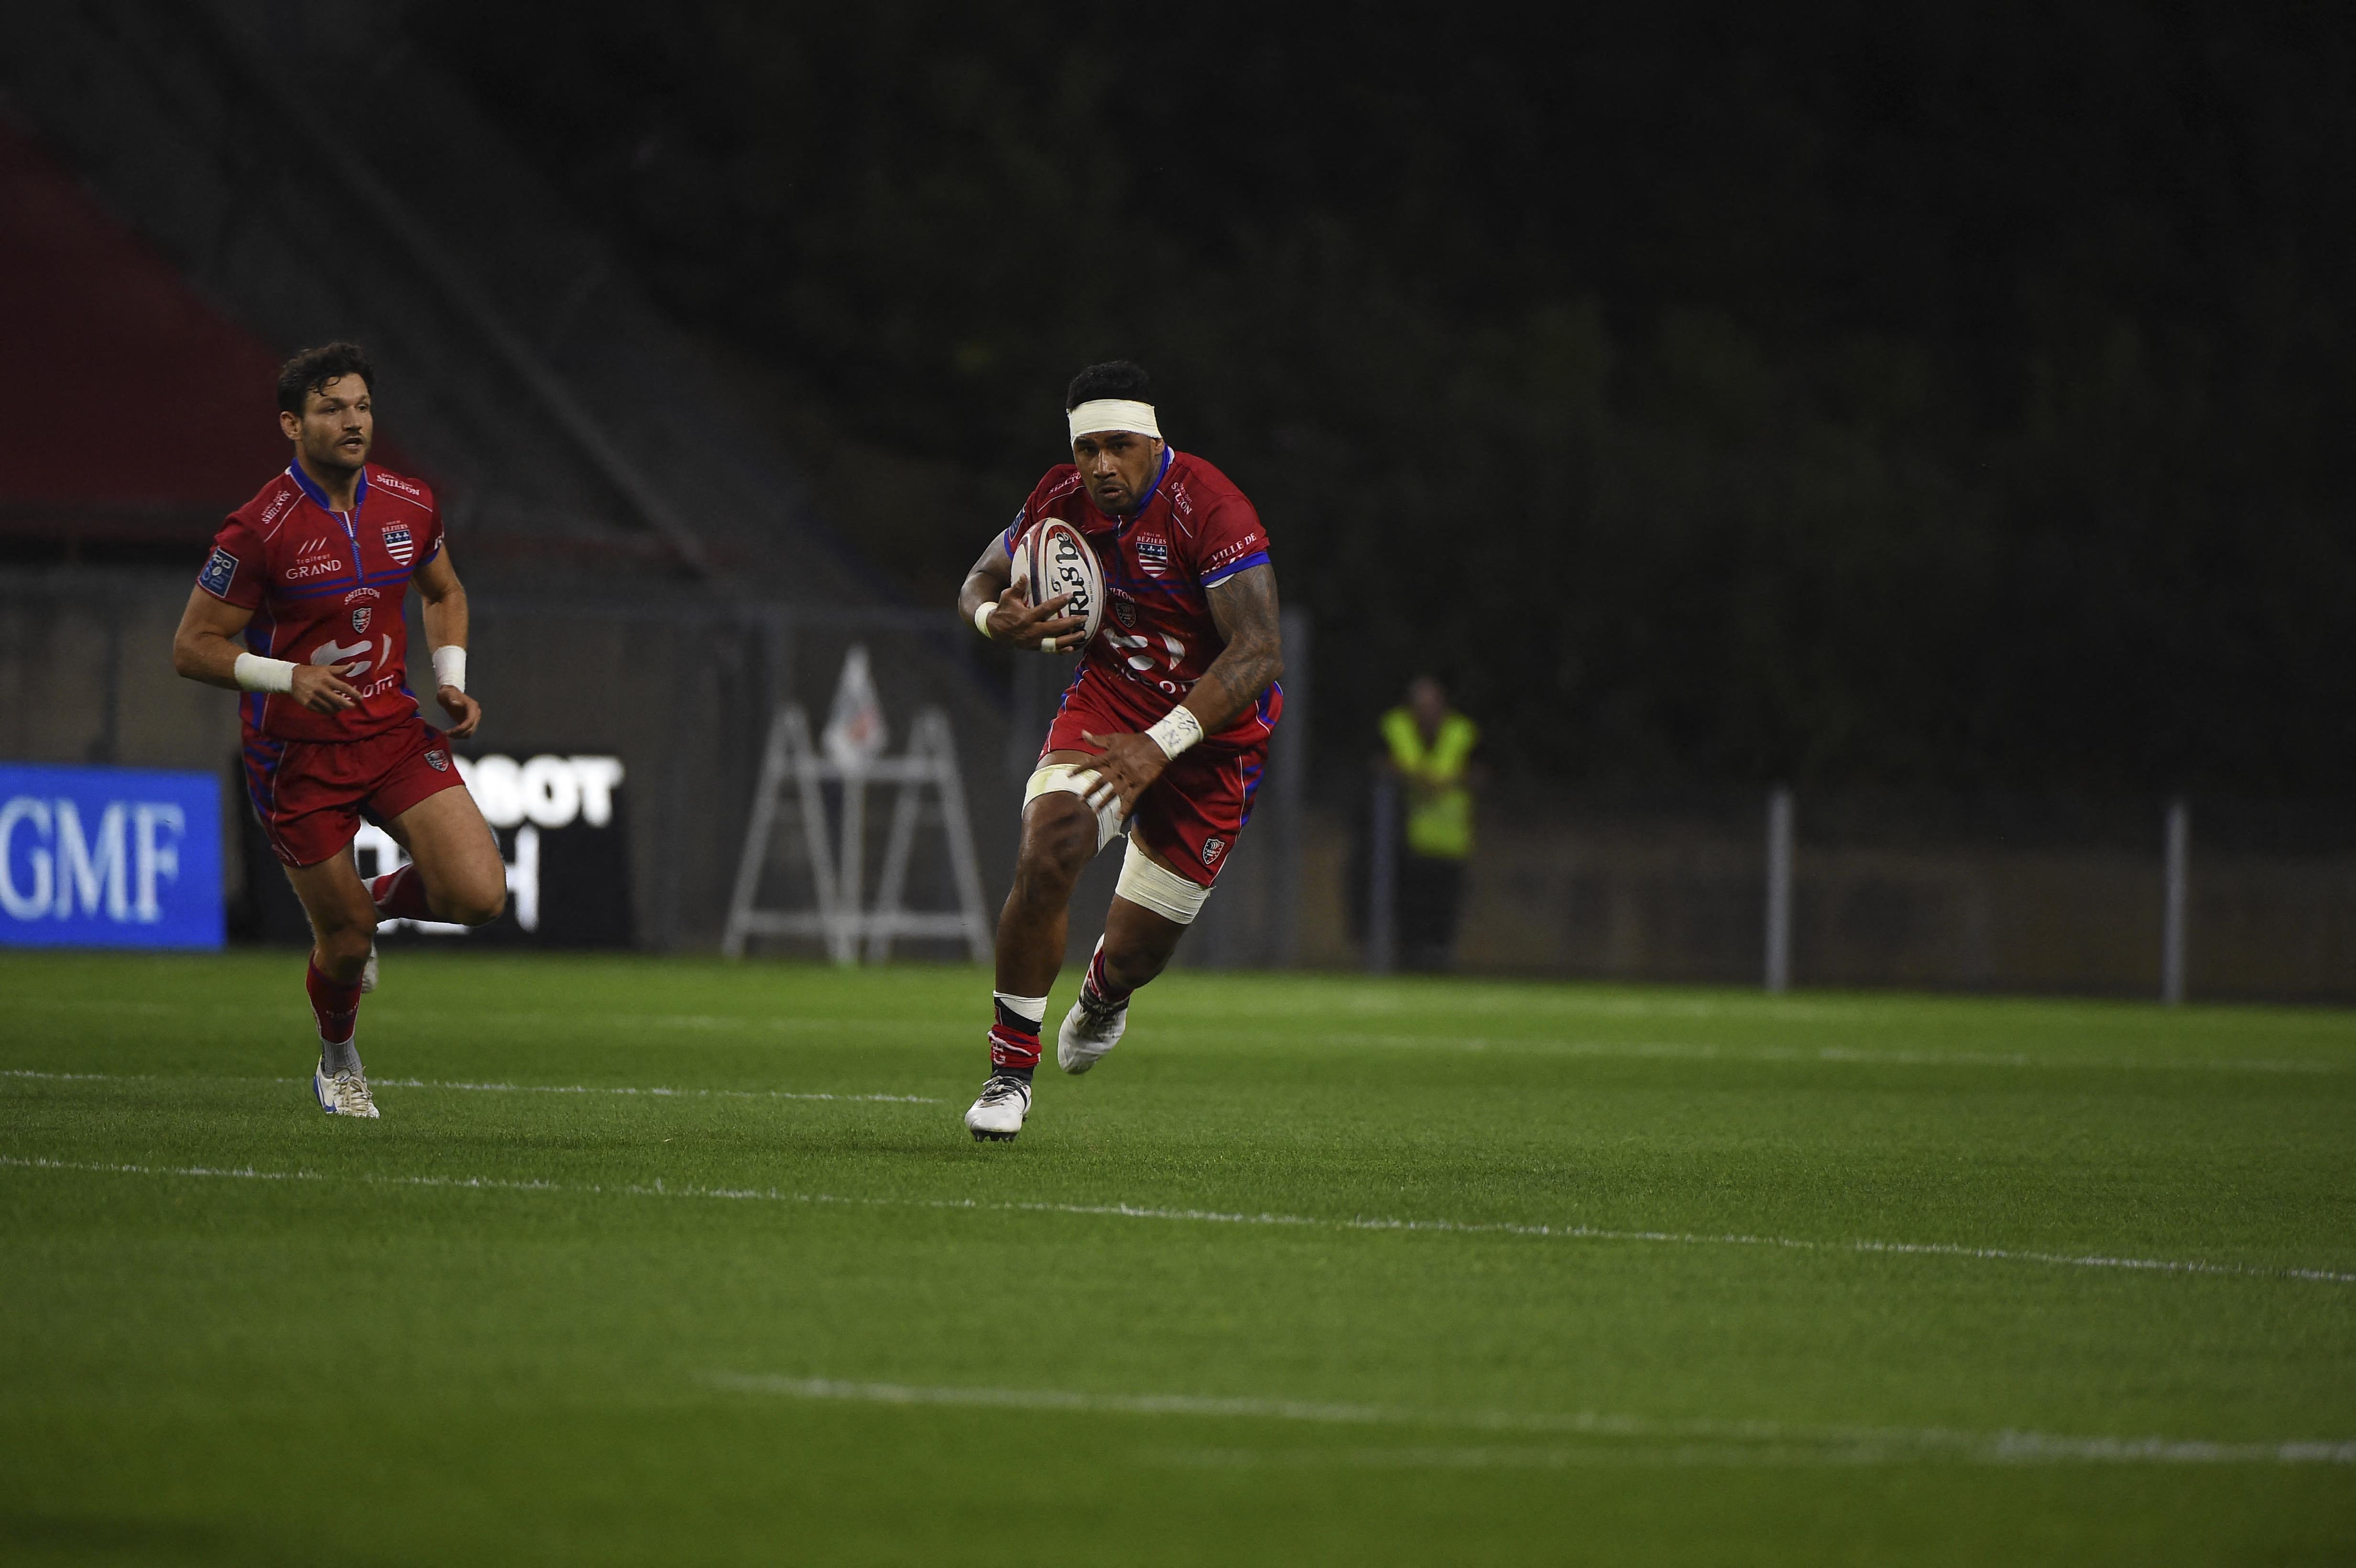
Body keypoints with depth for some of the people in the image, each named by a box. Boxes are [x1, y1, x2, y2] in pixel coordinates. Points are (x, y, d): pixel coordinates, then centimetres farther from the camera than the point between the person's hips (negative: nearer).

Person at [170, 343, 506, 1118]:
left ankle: (377, 900, 22)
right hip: (298, 755, -4)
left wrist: (450, 679, 4)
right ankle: (339, 1061, 35)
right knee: (346, 944, 1)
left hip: (394, 733, 4)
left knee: (479, 895, -13)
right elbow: (193, 647, -12)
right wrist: (289, 677, -26)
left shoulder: (409, 507, 1)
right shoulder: (259, 530, -16)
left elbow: (444, 593, 21)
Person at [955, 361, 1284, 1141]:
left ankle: (1103, 996, 44)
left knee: (1134, 952, 3)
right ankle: (1011, 1073, -11)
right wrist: (997, 618, -20)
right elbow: (979, 583, 6)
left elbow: (1258, 655, -31)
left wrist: (1159, 747, -39)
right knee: (1047, 856, -24)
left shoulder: (1210, 511, -27)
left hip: (1212, 732, -3)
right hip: (1108, 703, 3)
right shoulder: (1065, 497, -9)